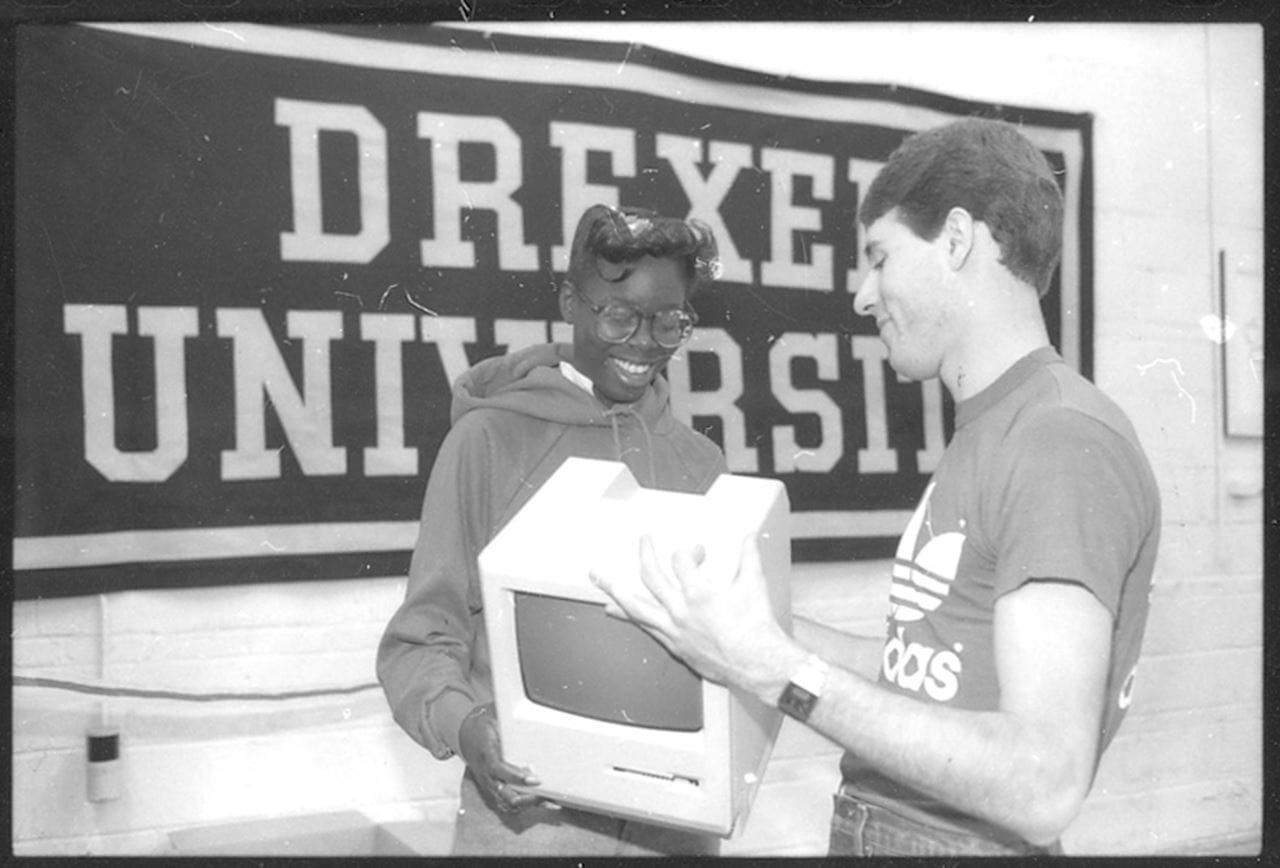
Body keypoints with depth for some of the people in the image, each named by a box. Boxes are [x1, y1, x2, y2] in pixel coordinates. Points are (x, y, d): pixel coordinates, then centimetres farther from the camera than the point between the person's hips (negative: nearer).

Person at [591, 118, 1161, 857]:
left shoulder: (1065, 441, -19)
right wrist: (770, 632, 7)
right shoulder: (990, 435, 9)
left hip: (958, 840, -8)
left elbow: (1045, 789, -25)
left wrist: (776, 670, -25)